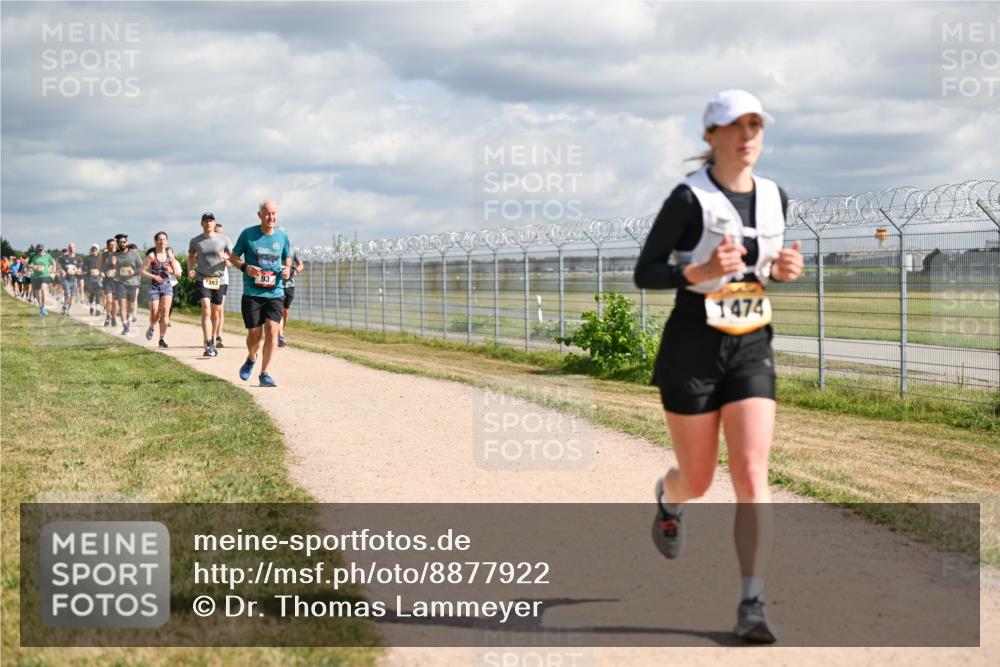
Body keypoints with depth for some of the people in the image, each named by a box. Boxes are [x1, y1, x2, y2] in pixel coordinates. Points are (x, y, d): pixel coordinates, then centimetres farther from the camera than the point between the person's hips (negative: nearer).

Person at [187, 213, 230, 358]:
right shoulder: (195, 241, 5)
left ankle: (213, 342, 29)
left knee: (216, 312, 10)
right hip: (202, 279, -2)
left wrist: (225, 256, -11)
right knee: (206, 310, -17)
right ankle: (208, 346, -23)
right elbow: (191, 256, 22)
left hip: (218, 280, 2)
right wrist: (190, 270, 6)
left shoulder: (222, 240, 5)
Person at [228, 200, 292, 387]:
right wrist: (245, 267, -13)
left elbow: (287, 259, 20)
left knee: (272, 330, -14)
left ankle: (264, 373, -4)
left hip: (275, 293, 1)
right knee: (254, 334, 2)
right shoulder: (248, 234, -1)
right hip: (252, 293, -1)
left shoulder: (282, 236, 5)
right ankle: (251, 359, 36)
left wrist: (288, 269, -3)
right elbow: (233, 257, 7)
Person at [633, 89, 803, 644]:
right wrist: (700, 271, -25)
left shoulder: (774, 198, 6)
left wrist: (784, 270, -2)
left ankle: (752, 605, -10)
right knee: (698, 481, 9)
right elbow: (644, 273, -9)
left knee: (751, 474, -11)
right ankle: (669, 498, 48)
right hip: (692, 349, -3)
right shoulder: (690, 198, -10)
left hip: (752, 348, 3)